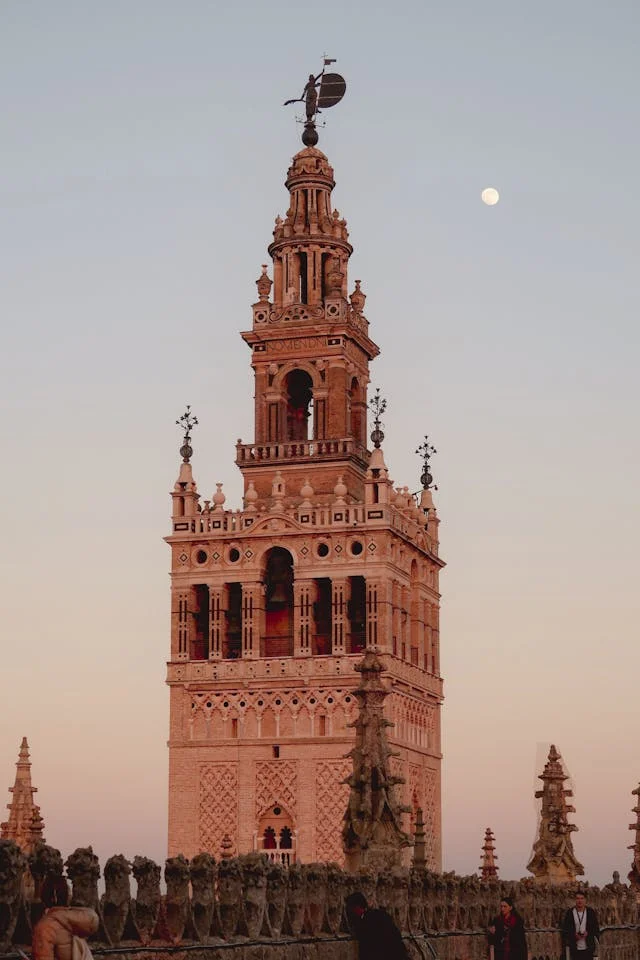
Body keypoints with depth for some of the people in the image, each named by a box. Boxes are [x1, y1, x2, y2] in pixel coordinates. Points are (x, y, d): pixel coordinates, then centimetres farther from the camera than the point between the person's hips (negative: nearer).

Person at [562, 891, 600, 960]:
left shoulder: (591, 912, 2)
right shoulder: (569, 913, 2)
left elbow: (596, 928, 5)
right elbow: (565, 929, 4)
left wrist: (588, 933, -13)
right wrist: (574, 935, -12)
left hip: (588, 947, 0)